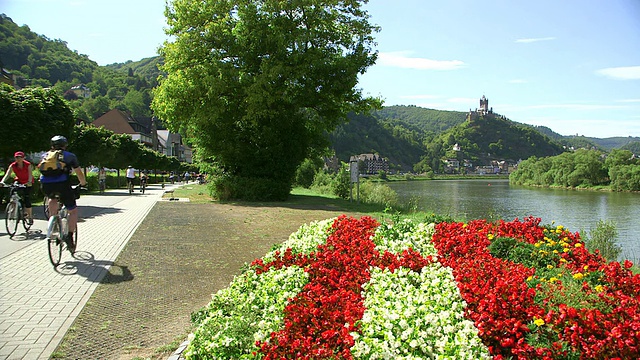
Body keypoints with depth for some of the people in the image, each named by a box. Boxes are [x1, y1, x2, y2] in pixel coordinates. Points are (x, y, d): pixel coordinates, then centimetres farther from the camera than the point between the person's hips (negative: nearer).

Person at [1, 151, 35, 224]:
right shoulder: (13, 166, -15)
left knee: (27, 199, -13)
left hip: (27, 183, -3)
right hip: (19, 181, 3)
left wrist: (29, 182, -53)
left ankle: (30, 217, 0)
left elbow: (30, 174, -34)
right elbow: (7, 174, -26)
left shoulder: (28, 165, -23)